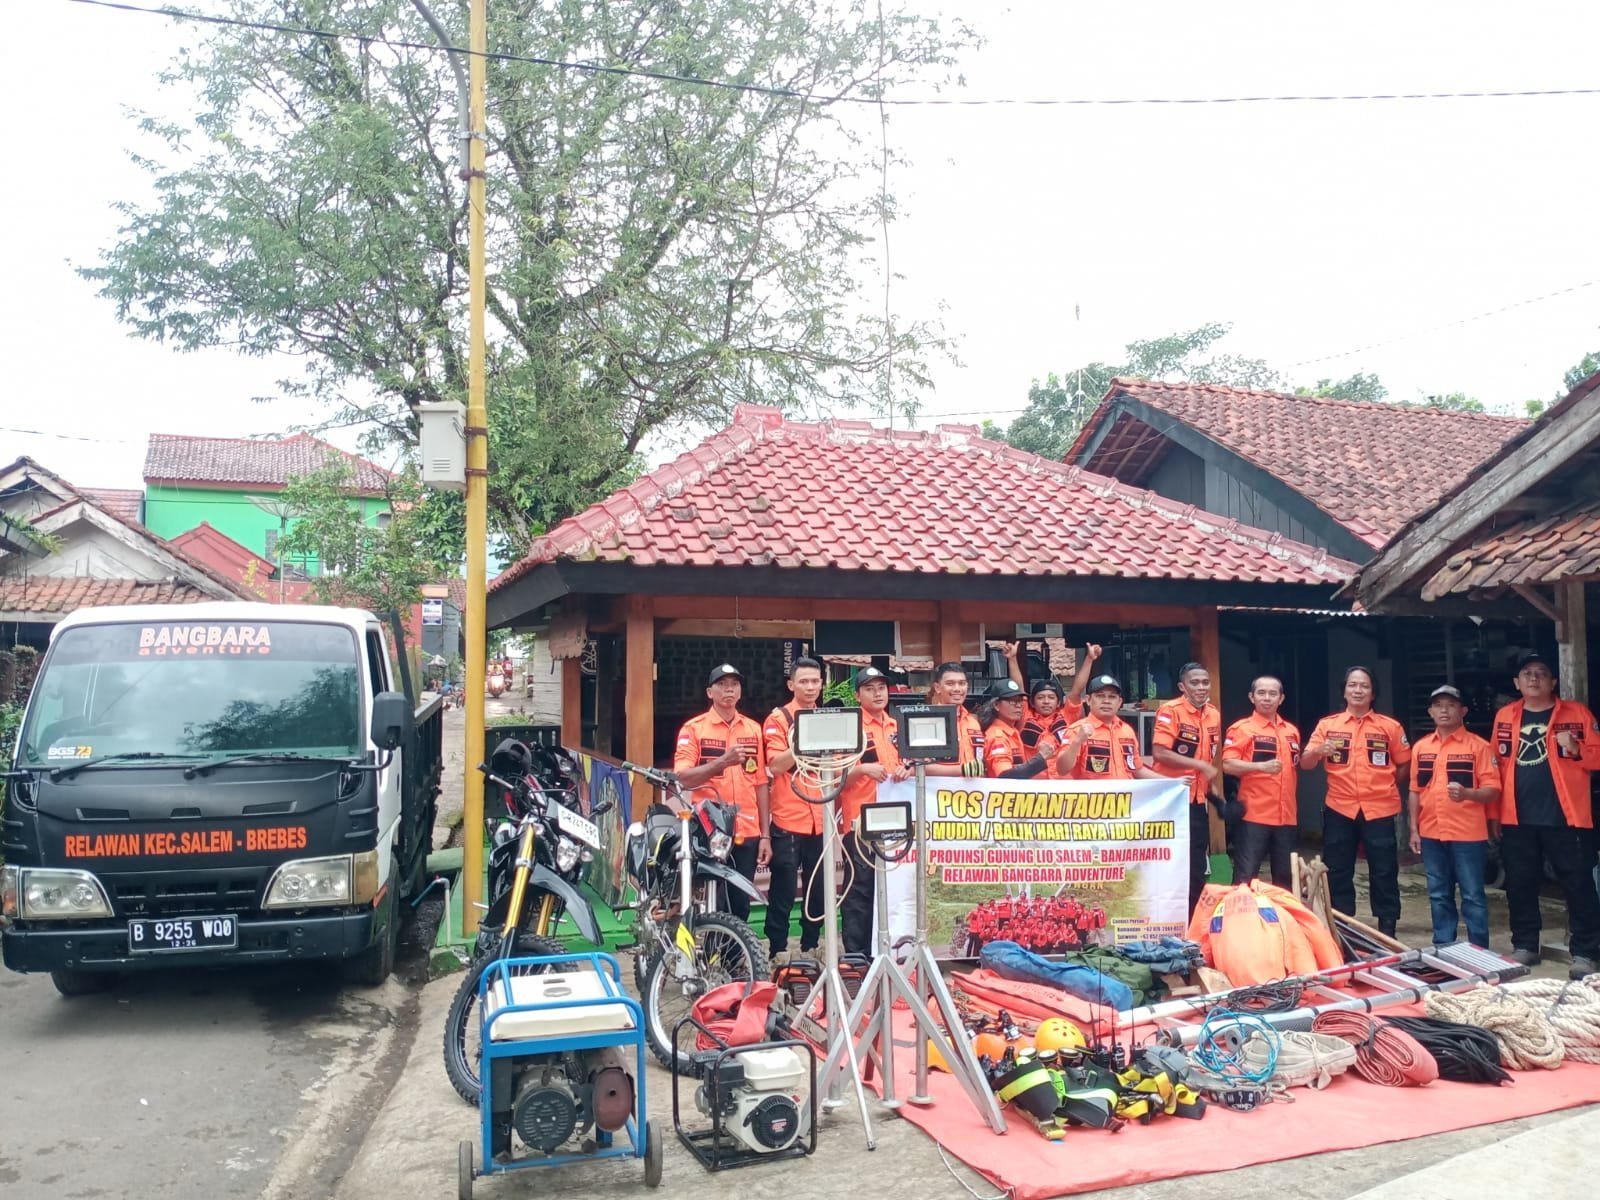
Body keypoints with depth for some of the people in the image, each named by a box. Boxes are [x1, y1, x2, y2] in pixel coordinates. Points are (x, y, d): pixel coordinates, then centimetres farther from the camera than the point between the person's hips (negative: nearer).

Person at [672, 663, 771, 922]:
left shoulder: (753, 729, 10)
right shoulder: (693, 728, -2)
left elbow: (760, 784, 10)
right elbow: (683, 779, -12)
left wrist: (765, 834, 6)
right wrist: (722, 761, -25)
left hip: (747, 834, 4)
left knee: (740, 906, 8)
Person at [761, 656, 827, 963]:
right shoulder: (778, 719, -2)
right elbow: (776, 765, -12)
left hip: (820, 820, 5)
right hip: (788, 821, -5)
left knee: (817, 889, 12)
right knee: (783, 891, -1)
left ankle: (810, 947, 24)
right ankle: (778, 952, 8)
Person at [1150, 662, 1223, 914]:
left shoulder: (1214, 715, 8)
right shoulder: (1170, 711, -14)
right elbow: (1159, 753, -22)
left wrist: (1214, 788, 10)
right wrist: (1200, 766, -21)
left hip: (1198, 800, 7)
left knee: (1198, 864, 13)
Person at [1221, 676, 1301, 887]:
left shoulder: (1292, 731, 14)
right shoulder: (1241, 728, -5)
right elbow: (1227, 765, -15)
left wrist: (1291, 800, 13)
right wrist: (1261, 766, -27)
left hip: (1286, 815, 6)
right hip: (1254, 814, -6)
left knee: (1285, 876, 12)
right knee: (1245, 876, -4)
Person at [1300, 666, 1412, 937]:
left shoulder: (1390, 726, 3)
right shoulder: (1327, 724, 3)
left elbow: (1404, 765, 10)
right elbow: (1305, 764, -1)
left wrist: (1382, 784, 1)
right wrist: (1319, 750, -20)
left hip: (1379, 810, -1)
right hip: (1339, 809, 1)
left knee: (1384, 872, 3)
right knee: (1338, 872, 7)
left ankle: (1387, 930, 14)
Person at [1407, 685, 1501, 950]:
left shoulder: (1479, 746, -3)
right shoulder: (1421, 747, 10)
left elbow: (1492, 790, -7)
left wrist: (1466, 793, -27)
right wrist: (1413, 829, 8)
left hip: (1468, 835, -4)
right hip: (1431, 834, 4)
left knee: (1472, 896, 1)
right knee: (1439, 896, 11)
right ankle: (1443, 949, 19)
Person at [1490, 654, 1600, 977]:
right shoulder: (1505, 717, 10)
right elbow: (1498, 764, 12)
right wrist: (1494, 812, 9)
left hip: (1565, 817, -3)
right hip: (1518, 819, 3)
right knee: (1519, 885, 9)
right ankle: (1524, 946, 21)